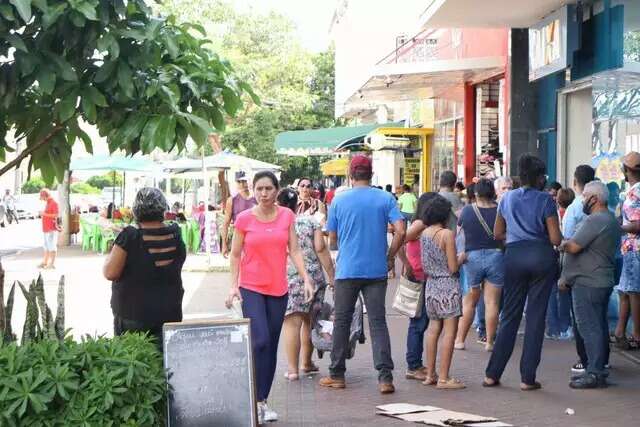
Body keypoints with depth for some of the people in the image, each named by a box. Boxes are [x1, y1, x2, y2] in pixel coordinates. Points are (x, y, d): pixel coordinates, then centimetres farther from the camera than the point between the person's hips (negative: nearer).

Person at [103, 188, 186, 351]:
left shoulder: (130, 236, -15)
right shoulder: (175, 235, -3)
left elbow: (110, 273, -15)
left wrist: (109, 256, 5)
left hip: (132, 315, -4)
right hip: (170, 314, 4)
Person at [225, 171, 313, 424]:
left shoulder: (287, 216, 3)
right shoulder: (244, 219, -3)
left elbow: (294, 250, 4)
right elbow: (235, 255, 2)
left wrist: (306, 279, -6)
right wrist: (233, 285, -7)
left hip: (278, 289, 3)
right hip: (251, 288, -3)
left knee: (272, 346, 6)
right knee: (260, 341, -15)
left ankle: (263, 401, 16)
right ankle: (257, 401, -4)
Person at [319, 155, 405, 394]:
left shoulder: (339, 200, 0)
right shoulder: (386, 199, 0)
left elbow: (332, 238, 6)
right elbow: (400, 232, -9)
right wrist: (390, 257, 4)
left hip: (347, 269, 0)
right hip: (377, 270, 0)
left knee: (342, 321, 10)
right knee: (378, 322, 2)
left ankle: (337, 375, 17)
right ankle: (385, 377, -6)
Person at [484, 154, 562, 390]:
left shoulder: (507, 198, 8)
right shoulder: (545, 200, -6)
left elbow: (497, 233, 13)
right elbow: (556, 239, -8)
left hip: (514, 256, 3)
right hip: (542, 256, -3)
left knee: (509, 316, 10)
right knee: (536, 317, 3)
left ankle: (492, 375, 9)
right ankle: (528, 378, 4)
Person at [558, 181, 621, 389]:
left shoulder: (595, 220, -18)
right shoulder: (611, 220, 16)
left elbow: (573, 247, -20)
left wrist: (561, 245, 1)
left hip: (588, 283, -10)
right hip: (603, 281, 10)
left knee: (589, 327, -8)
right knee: (599, 326, 14)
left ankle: (595, 373, -7)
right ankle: (600, 368, 21)